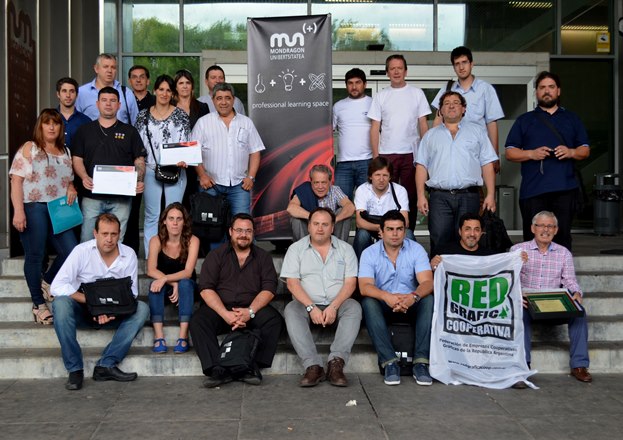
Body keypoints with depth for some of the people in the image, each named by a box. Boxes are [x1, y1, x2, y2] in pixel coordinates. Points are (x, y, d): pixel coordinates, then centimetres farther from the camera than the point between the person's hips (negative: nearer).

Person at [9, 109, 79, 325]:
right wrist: (18, 211, -15)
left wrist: (72, 189, 0)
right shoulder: (29, 148, 1)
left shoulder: (65, 152, 17)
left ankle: (47, 281, 25)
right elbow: (16, 180, -6)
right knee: (35, 256, 1)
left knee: (72, 252, -3)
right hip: (33, 208, -5)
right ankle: (39, 304, 13)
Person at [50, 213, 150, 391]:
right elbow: (57, 286, -19)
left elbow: (131, 293, -3)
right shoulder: (82, 251, -11)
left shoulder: (129, 255, -5)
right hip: (82, 312, -2)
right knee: (61, 303, -32)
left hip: (113, 314, 2)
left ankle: (106, 365, -27)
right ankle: (75, 369, -26)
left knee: (142, 309, -24)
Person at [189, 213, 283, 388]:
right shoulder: (216, 255, 8)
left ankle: (251, 368, -29)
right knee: (197, 321, -28)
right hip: (219, 308, 0)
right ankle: (217, 370, -33)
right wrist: (225, 314, -19)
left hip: (253, 309, 0)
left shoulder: (263, 257, 11)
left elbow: (269, 289, 0)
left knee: (274, 319, -28)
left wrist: (250, 311, -19)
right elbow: (206, 289, -3)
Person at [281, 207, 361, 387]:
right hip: (308, 304, 0)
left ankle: (336, 362, -37)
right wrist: (311, 307, -17)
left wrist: (333, 307, -16)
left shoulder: (345, 249, 10)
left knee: (354, 307, -30)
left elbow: (350, 283, 0)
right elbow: (292, 283, -3)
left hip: (337, 305, 1)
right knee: (291, 309, -31)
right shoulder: (296, 249, 8)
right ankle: (313, 366, -38)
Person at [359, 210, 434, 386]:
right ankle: (389, 362, -34)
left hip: (410, 305, 1)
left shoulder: (416, 249, -3)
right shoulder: (369, 253, -5)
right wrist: (387, 296, -40)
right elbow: (365, 287, -19)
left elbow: (427, 282, -15)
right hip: (383, 305, 0)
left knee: (428, 300, -29)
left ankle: (420, 362, -32)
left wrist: (414, 296, -39)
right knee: (368, 303, -32)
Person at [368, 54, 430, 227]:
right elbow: (375, 128, 5)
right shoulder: (380, 96, 7)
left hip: (411, 153, 0)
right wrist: (375, 155, -3)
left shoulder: (416, 93, 7)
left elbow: (423, 125, 6)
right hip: (386, 154, 0)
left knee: (411, 197, 5)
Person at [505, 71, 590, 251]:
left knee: (562, 236, -1)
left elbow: (585, 150, 16)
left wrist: (571, 152, -6)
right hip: (533, 189, -1)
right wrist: (531, 154, -10)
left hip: (565, 188, 1)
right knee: (533, 238, -4)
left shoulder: (572, 119, 19)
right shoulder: (524, 120, 14)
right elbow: (510, 152, 8)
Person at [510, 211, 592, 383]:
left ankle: (579, 365, -17)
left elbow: (569, 280, 9)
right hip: (526, 302, -2)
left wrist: (576, 293, -14)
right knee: (521, 312, -35)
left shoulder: (564, 253, 15)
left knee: (579, 313, -25)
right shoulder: (518, 250, 7)